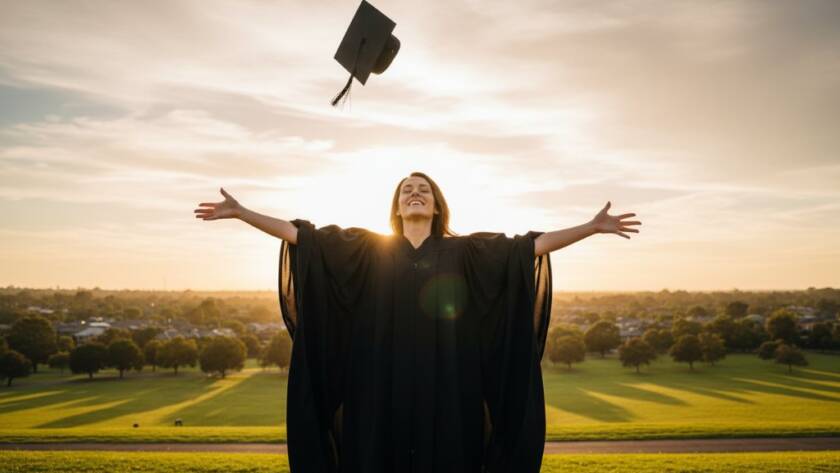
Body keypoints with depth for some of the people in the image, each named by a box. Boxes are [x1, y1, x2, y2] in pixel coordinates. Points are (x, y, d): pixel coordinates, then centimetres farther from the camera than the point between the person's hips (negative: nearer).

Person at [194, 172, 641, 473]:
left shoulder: (465, 252, 10)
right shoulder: (368, 249, 10)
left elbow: (532, 244, 5)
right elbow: (302, 235, 7)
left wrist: (594, 226, -1)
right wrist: (240, 212, 2)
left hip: (445, 391, 0)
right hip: (383, 391, 0)